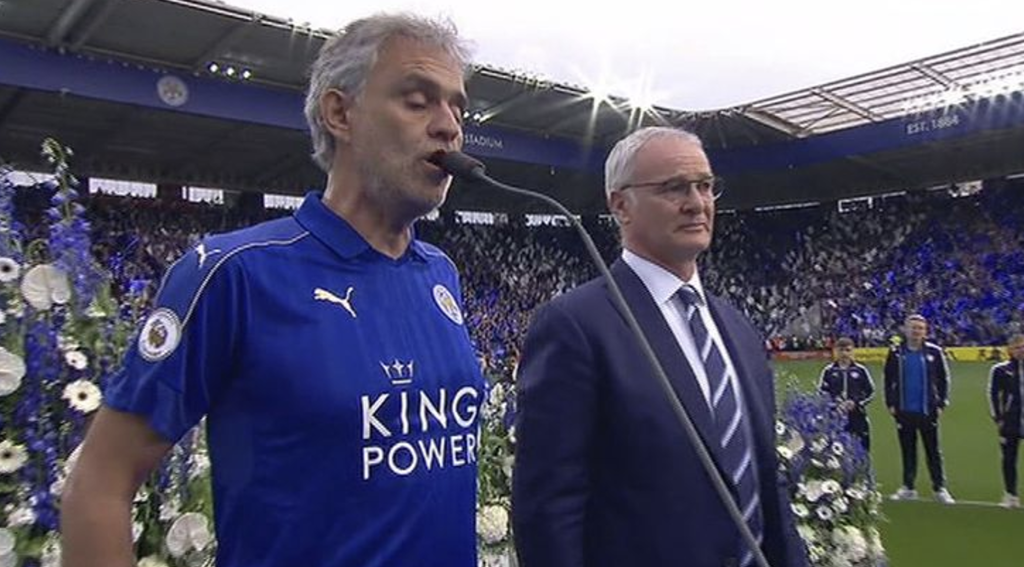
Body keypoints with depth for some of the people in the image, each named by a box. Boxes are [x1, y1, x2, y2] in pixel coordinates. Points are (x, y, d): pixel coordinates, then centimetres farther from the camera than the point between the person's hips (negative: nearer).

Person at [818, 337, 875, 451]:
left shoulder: (861, 370, 4)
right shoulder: (828, 371, 2)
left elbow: (871, 392, 7)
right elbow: (821, 392, 5)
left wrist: (856, 403, -7)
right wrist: (835, 404, -10)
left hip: (857, 417, 1)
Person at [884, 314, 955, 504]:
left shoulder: (934, 352, -1)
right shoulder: (896, 353, 3)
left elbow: (943, 379, 4)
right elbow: (888, 381, 9)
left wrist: (941, 404, -1)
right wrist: (891, 404, 3)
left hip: (927, 411, -1)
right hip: (904, 411, 1)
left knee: (933, 451, 4)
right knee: (907, 451, 9)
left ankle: (940, 488, 12)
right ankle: (908, 488, 17)